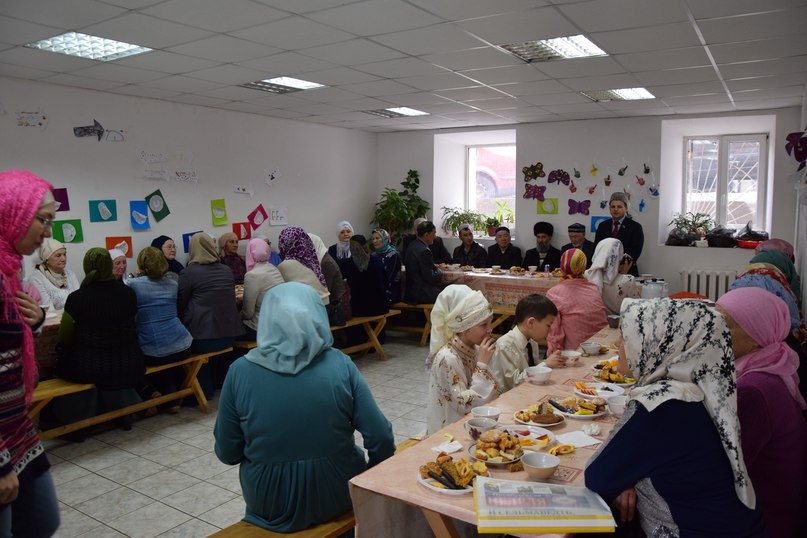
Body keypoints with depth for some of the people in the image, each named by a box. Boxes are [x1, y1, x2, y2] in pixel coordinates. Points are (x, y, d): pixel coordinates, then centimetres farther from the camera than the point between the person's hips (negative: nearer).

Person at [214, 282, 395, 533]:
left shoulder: (241, 371, -13)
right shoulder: (340, 365, -14)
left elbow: (227, 453, -5)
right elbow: (381, 440, -13)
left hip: (271, 503, 1)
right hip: (337, 497, 0)